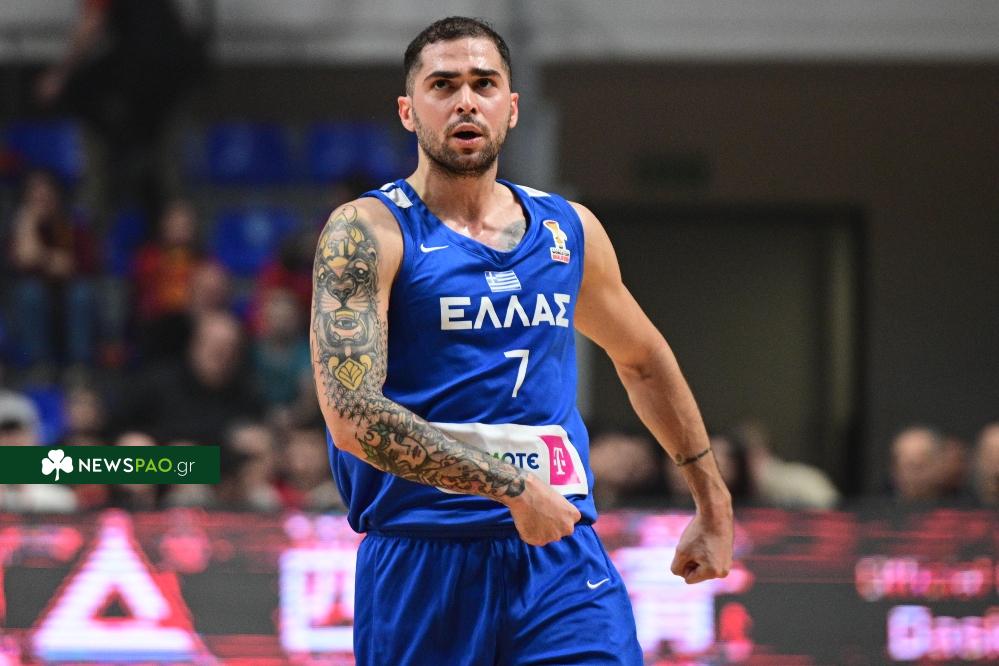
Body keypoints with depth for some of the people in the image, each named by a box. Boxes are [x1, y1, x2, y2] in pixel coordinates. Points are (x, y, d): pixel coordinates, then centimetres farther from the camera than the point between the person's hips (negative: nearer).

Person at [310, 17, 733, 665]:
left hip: (564, 561, 3)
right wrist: (511, 486, -19)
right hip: (422, 561, -3)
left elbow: (643, 361, 29)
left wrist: (714, 502, 33)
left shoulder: (570, 230, 12)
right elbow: (352, 417, -17)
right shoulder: (367, 233, -5)